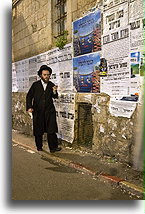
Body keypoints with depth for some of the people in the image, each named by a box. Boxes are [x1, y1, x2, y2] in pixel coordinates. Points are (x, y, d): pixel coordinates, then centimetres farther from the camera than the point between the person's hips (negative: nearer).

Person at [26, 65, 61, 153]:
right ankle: (39, 147, 25)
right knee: (38, 131, 8)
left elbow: (55, 97, 7)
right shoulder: (35, 85, 2)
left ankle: (53, 148, 8)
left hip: (49, 111, 0)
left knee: (51, 130, -2)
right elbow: (29, 96, 5)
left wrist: (54, 91, -15)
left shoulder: (51, 85, 6)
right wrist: (29, 107, -7)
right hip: (38, 111, 0)